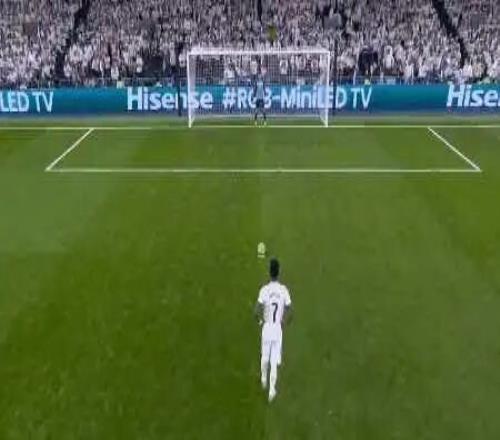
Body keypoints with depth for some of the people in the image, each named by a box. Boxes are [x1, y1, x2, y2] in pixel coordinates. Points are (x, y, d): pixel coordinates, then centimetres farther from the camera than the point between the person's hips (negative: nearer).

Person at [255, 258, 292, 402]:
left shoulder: (264, 290, -16)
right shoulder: (284, 290, -9)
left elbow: (257, 309, -21)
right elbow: (289, 308, -5)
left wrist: (261, 319, -1)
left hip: (267, 327, -1)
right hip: (278, 328, 1)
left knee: (265, 356, 20)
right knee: (274, 361, 7)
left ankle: (264, 379, 40)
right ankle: (272, 388, 4)